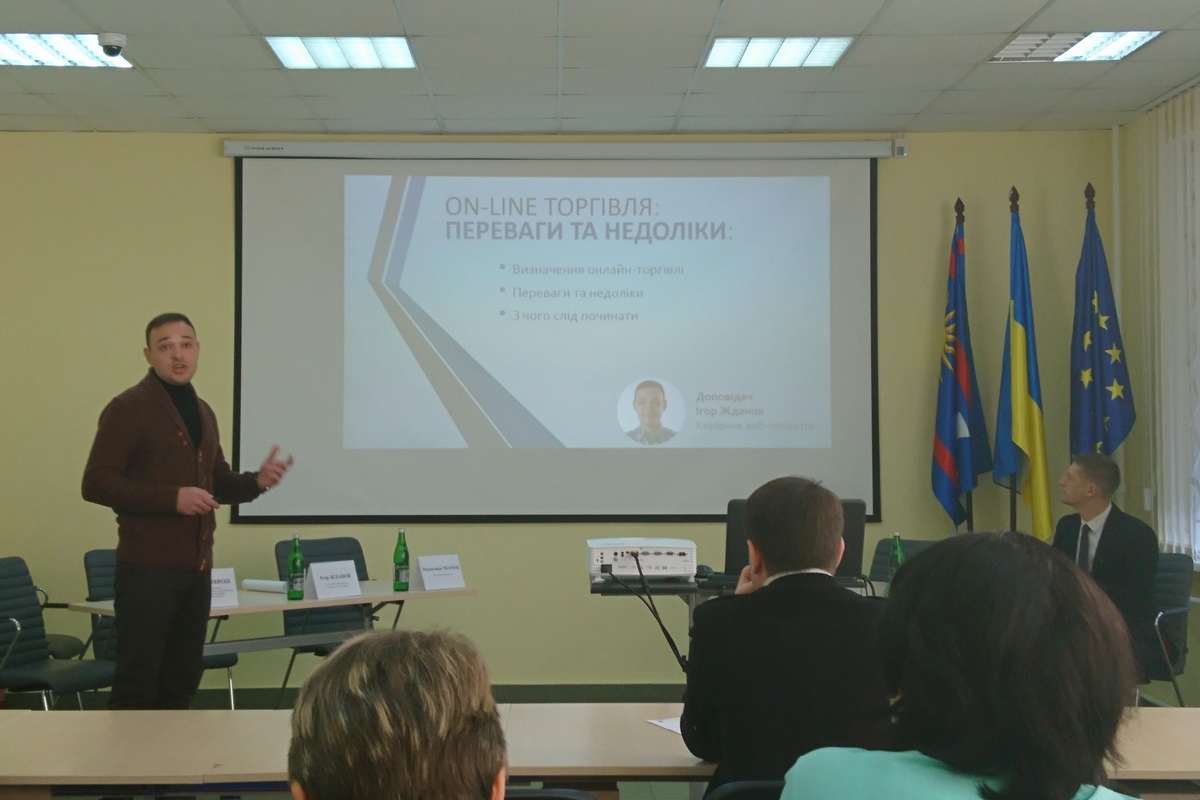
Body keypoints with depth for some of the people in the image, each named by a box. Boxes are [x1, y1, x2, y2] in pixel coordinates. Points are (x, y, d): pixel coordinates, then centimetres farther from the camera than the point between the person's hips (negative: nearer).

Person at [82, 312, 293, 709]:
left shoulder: (202, 412, 16)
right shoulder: (128, 408, -7)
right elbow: (96, 483, -14)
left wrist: (256, 481, 4)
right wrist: (172, 498, -22)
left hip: (196, 567, 7)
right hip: (147, 566, -7)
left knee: (182, 679, 13)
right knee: (137, 681, -4)